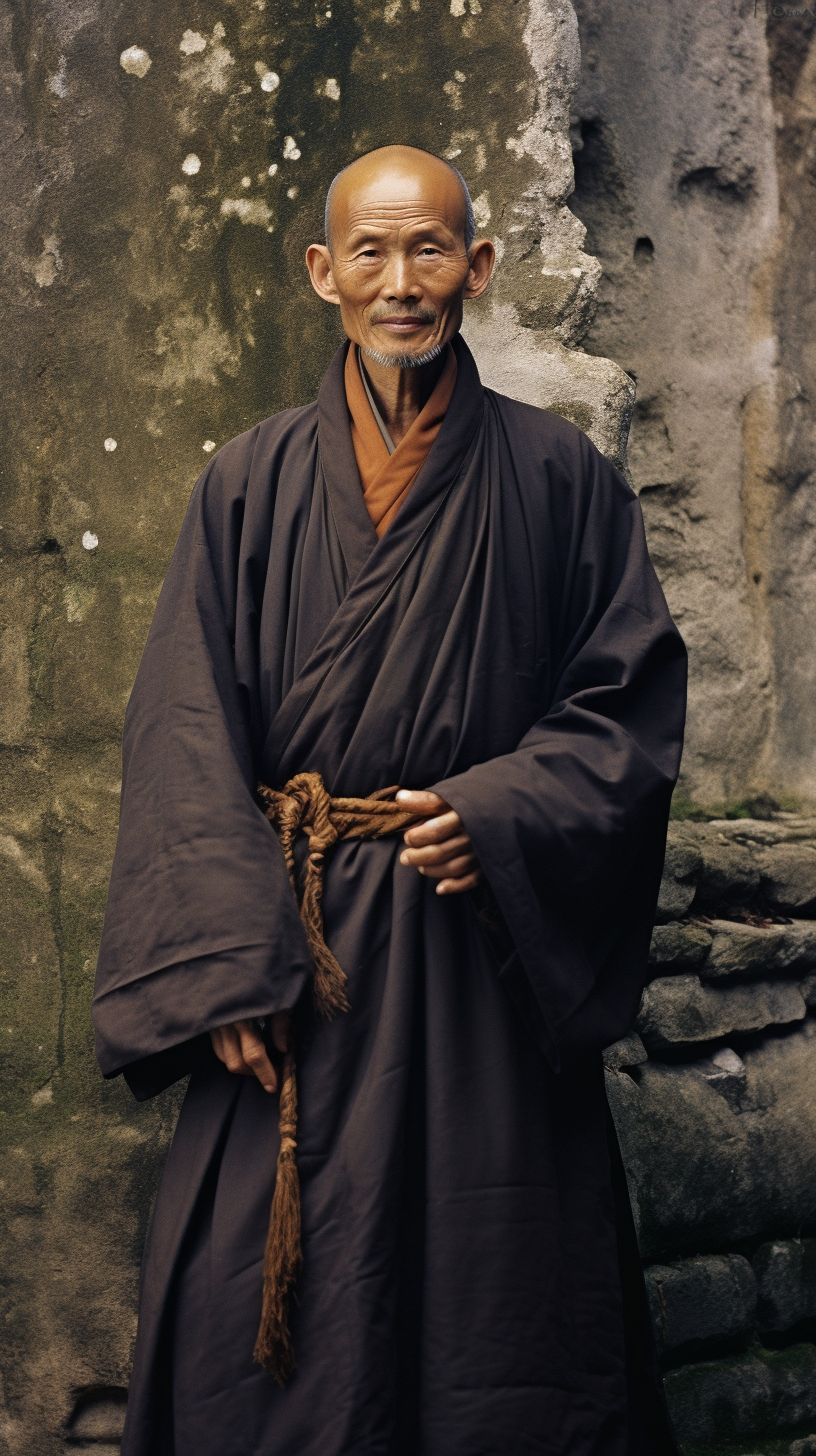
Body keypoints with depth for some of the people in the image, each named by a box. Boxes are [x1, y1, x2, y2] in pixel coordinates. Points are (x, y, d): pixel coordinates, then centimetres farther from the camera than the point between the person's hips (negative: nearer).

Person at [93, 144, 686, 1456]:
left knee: (497, 1296, 5)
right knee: (262, 1309, 3)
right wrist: (227, 966, -10)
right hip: (295, 961, 1)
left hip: (487, 953, 0)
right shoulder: (250, 486, 5)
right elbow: (184, 733, 0)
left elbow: (632, 703, 3)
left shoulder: (559, 478, 4)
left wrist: (504, 817, -14)